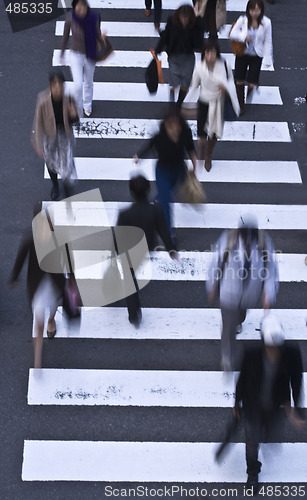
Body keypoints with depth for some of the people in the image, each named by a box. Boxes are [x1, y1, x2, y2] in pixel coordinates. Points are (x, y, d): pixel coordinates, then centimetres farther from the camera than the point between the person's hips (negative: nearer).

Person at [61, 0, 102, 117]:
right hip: (76, 55, -1)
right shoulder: (70, 18, -21)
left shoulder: (94, 18, -22)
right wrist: (62, 53, 4)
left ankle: (87, 106, 49)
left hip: (90, 55, 1)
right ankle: (78, 110, 14)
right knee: (78, 85, -9)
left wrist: (101, 37, -29)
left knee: (89, 82, 22)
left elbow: (98, 36, -7)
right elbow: (65, 36, -5)